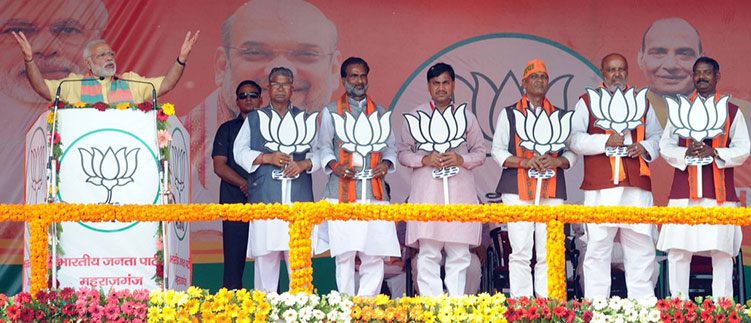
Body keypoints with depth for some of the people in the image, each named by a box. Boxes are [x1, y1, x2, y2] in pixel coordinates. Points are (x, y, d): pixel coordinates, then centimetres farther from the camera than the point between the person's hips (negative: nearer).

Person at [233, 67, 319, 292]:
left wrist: (304, 164, -10)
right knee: (265, 254, -5)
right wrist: (267, 158, -9)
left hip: (298, 197, 0)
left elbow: (318, 153, 10)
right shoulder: (254, 119, 16)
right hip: (265, 197, 0)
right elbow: (240, 152, 7)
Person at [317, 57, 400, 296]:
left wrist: (387, 163, -1)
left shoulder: (379, 112, 18)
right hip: (342, 192, -2)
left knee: (374, 254, -4)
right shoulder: (331, 111, 12)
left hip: (375, 193, 2)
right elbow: (324, 147, 10)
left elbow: (390, 146, 20)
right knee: (344, 253, -5)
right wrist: (334, 165, -9)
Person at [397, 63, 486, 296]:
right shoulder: (416, 116, 11)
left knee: (459, 254, -1)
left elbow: (480, 152, 14)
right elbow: (402, 152, 9)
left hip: (460, 192, 2)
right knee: (428, 254, -8)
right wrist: (424, 159, -10)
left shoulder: (467, 117, 15)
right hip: (427, 193, -1)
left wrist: (461, 159, -6)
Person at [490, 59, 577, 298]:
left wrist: (556, 161, -6)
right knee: (520, 252, -8)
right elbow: (497, 150, 8)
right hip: (517, 189, -2)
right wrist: (523, 162, -9)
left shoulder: (560, 117, 18)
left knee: (548, 252, -4)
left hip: (552, 191, 2)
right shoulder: (508, 114, 14)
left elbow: (572, 152, 16)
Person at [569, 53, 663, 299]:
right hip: (601, 187, -3)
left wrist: (645, 147, -3)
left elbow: (657, 136, 19)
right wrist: (605, 141, -12)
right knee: (598, 245, -4)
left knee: (641, 247, 2)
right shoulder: (587, 102, 11)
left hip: (636, 186, 3)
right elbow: (575, 139, 1)